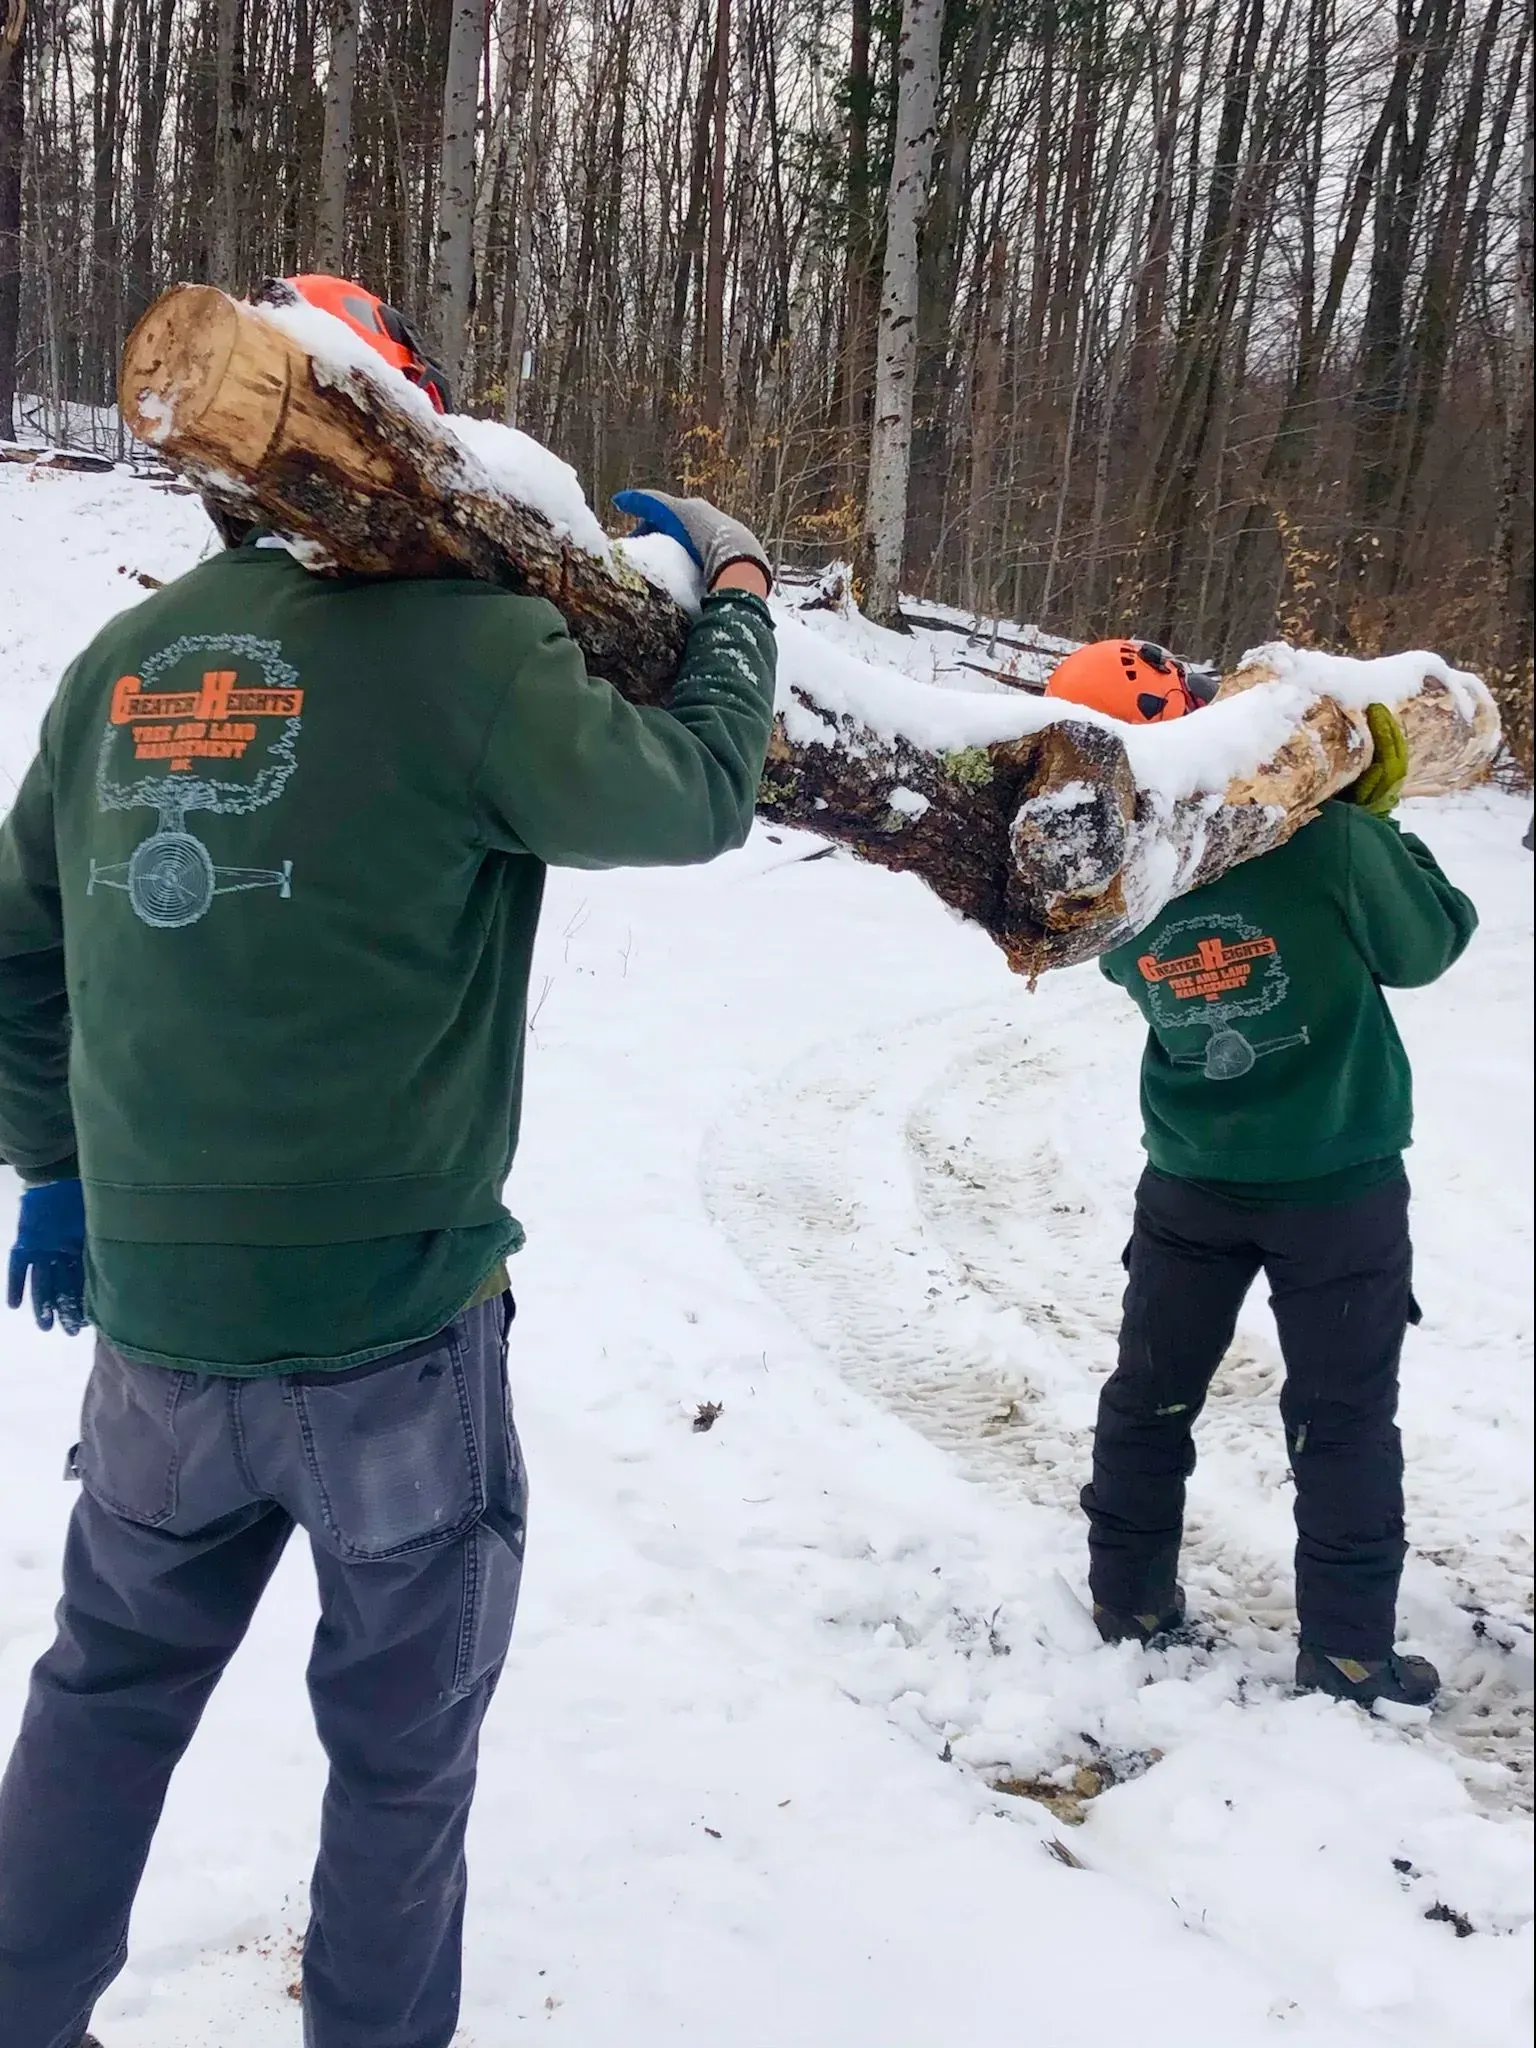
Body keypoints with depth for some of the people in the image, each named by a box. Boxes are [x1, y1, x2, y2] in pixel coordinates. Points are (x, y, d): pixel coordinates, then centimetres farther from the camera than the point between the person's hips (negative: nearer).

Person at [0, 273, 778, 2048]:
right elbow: (697, 797, -2)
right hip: (392, 1319, -5)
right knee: (403, 1734, 15)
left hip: (155, 1312, 6)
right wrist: (732, 589, 14)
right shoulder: (465, 643, -14)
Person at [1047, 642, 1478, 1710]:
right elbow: (1431, 942, -7)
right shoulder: (1326, 845, -24)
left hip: (1191, 1183, 3)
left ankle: (1130, 1592, 29)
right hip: (1340, 1182, -3)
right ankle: (1348, 1648, 18)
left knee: (1152, 1389, 18)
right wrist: (1377, 820, 3)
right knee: (1343, 1414, 10)